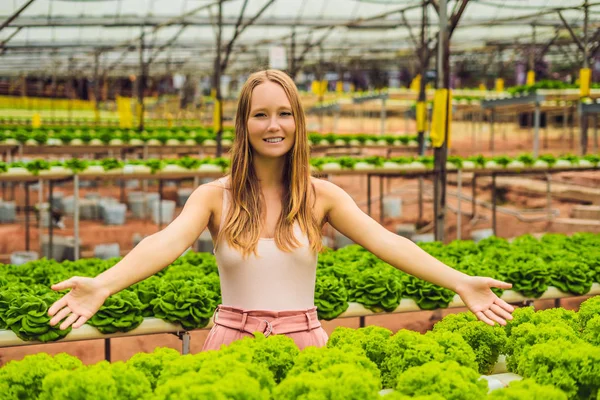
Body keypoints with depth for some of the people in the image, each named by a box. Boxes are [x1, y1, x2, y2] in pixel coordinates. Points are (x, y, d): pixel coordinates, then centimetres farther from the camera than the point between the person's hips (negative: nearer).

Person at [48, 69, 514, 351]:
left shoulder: (321, 195, 0)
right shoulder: (215, 196, -3)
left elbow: (385, 240, -9)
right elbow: (166, 242, -19)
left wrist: (460, 282, -21)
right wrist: (103, 285, -37)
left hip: (303, 345, 1)